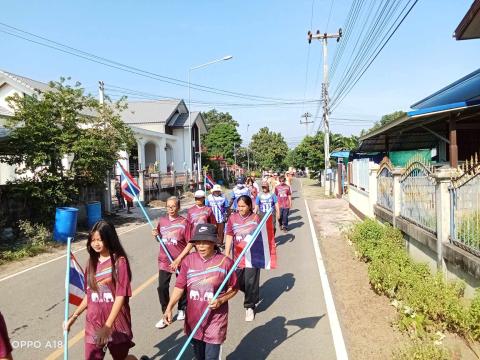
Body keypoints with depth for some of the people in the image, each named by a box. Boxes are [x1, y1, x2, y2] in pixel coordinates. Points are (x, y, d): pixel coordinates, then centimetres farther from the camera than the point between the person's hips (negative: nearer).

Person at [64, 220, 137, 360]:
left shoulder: (119, 261, -14)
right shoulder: (92, 263, 4)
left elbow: (121, 296, -18)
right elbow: (89, 295, 12)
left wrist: (107, 326, -22)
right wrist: (74, 316, 7)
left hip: (116, 322, -4)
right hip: (93, 323, 5)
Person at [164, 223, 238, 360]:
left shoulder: (225, 262, -15)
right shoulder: (188, 260, -6)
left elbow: (233, 289, -4)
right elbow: (180, 287, -3)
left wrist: (221, 300, -19)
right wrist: (169, 308, -14)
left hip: (215, 320, -4)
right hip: (193, 319, 4)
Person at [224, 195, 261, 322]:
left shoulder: (256, 218, -5)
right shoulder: (233, 218, -3)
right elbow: (229, 236, 1)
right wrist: (226, 254, -3)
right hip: (238, 256, 3)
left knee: (251, 282, 0)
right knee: (239, 282, 13)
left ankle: (250, 307, 20)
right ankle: (253, 295, 43)